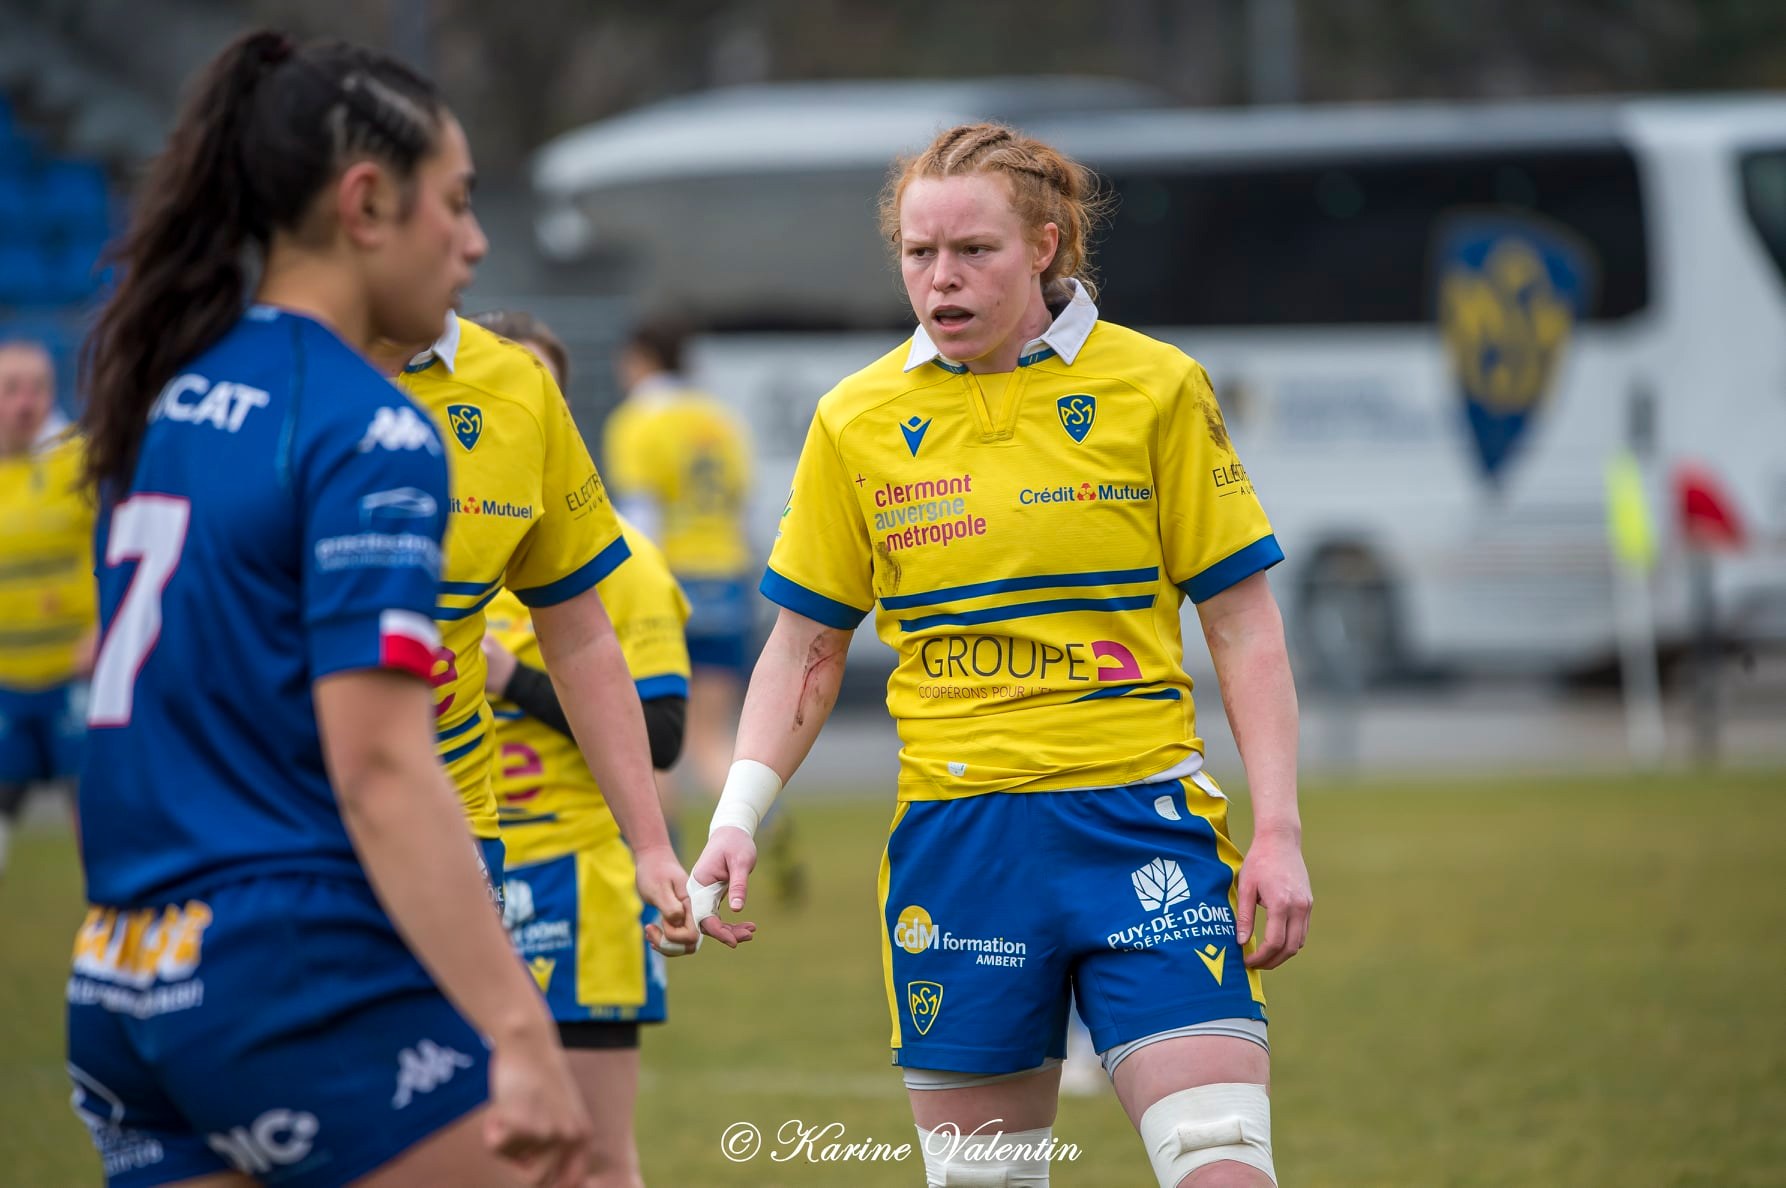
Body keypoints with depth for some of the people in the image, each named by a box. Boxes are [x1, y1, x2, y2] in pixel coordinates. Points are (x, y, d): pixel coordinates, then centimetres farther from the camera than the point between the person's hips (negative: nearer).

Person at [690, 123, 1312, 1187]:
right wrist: (738, 819, -1)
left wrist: (1279, 832, -4)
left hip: (1138, 820, -2)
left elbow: (1245, 628, 3)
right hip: (954, 839, 2)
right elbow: (806, 649, 12)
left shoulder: (1154, 389, 0)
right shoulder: (858, 422, 5)